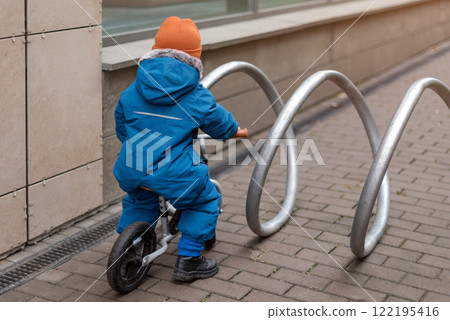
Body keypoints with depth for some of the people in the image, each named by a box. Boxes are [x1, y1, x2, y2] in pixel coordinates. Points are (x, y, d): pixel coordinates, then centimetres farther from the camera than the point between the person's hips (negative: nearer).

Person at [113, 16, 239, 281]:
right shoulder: (198, 97, -3)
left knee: (139, 202, 34)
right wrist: (237, 130, 33)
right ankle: (188, 260, 19)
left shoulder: (131, 93, 8)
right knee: (206, 200, 19)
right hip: (174, 174, -5)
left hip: (131, 170, 5)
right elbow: (223, 125, 10)